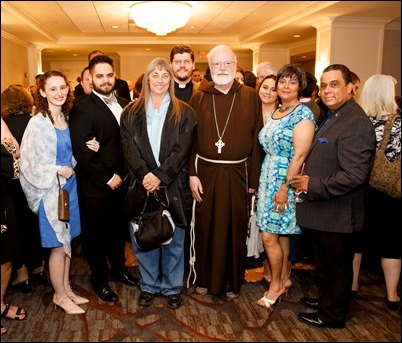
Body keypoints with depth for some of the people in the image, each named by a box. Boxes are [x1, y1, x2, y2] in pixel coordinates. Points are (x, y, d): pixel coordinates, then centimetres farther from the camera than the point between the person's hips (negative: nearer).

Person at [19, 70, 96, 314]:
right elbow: (31, 162, -14)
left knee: (67, 242, 15)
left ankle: (66, 288, 31)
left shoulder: (67, 119, 6)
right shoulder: (38, 123, -14)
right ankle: (60, 296, 22)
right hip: (51, 190, -6)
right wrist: (58, 171, -17)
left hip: (70, 186, 6)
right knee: (59, 245, 4)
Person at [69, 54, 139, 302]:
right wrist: (107, 178, -16)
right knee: (96, 234, 11)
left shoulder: (124, 105, 8)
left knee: (119, 229, 20)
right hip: (96, 186, -5)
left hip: (122, 182, 6)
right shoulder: (82, 109, -11)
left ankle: (119, 268, 43)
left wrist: (125, 175, -2)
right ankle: (100, 279, 31)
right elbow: (81, 151, -18)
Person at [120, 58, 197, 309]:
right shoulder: (131, 112, 7)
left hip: (173, 186, -1)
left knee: (173, 240, 8)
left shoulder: (184, 113, 3)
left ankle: (172, 287, 25)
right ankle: (149, 285, 28)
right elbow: (129, 147, -2)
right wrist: (145, 174, -16)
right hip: (142, 184, 2)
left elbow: (182, 149, -6)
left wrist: (161, 176, -16)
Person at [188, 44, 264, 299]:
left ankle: (233, 281, 27)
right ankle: (205, 278, 28)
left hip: (237, 174, 0)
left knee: (235, 228, 9)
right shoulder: (199, 98, 4)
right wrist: (192, 174, -7)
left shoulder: (250, 97, 1)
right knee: (205, 227, 9)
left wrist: (254, 179, -4)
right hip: (206, 172, 1)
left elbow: (256, 140, -1)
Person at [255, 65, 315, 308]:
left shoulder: (303, 114, -12)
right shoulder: (274, 112, 12)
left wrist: (285, 187, -19)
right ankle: (285, 279, 29)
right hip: (269, 178, 7)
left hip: (286, 180, -7)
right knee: (281, 234, 15)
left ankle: (276, 284, 15)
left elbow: (300, 155, -17)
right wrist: (262, 179, 10)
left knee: (269, 236, -4)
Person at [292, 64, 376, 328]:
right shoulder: (333, 117, 11)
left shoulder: (355, 122, -22)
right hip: (322, 211, 9)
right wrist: (307, 181, 3)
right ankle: (327, 299, 44)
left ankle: (332, 315, 29)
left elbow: (353, 176, -28)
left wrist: (312, 186, -20)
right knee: (324, 263, 24)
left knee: (336, 266, 10)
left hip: (336, 214, -9)